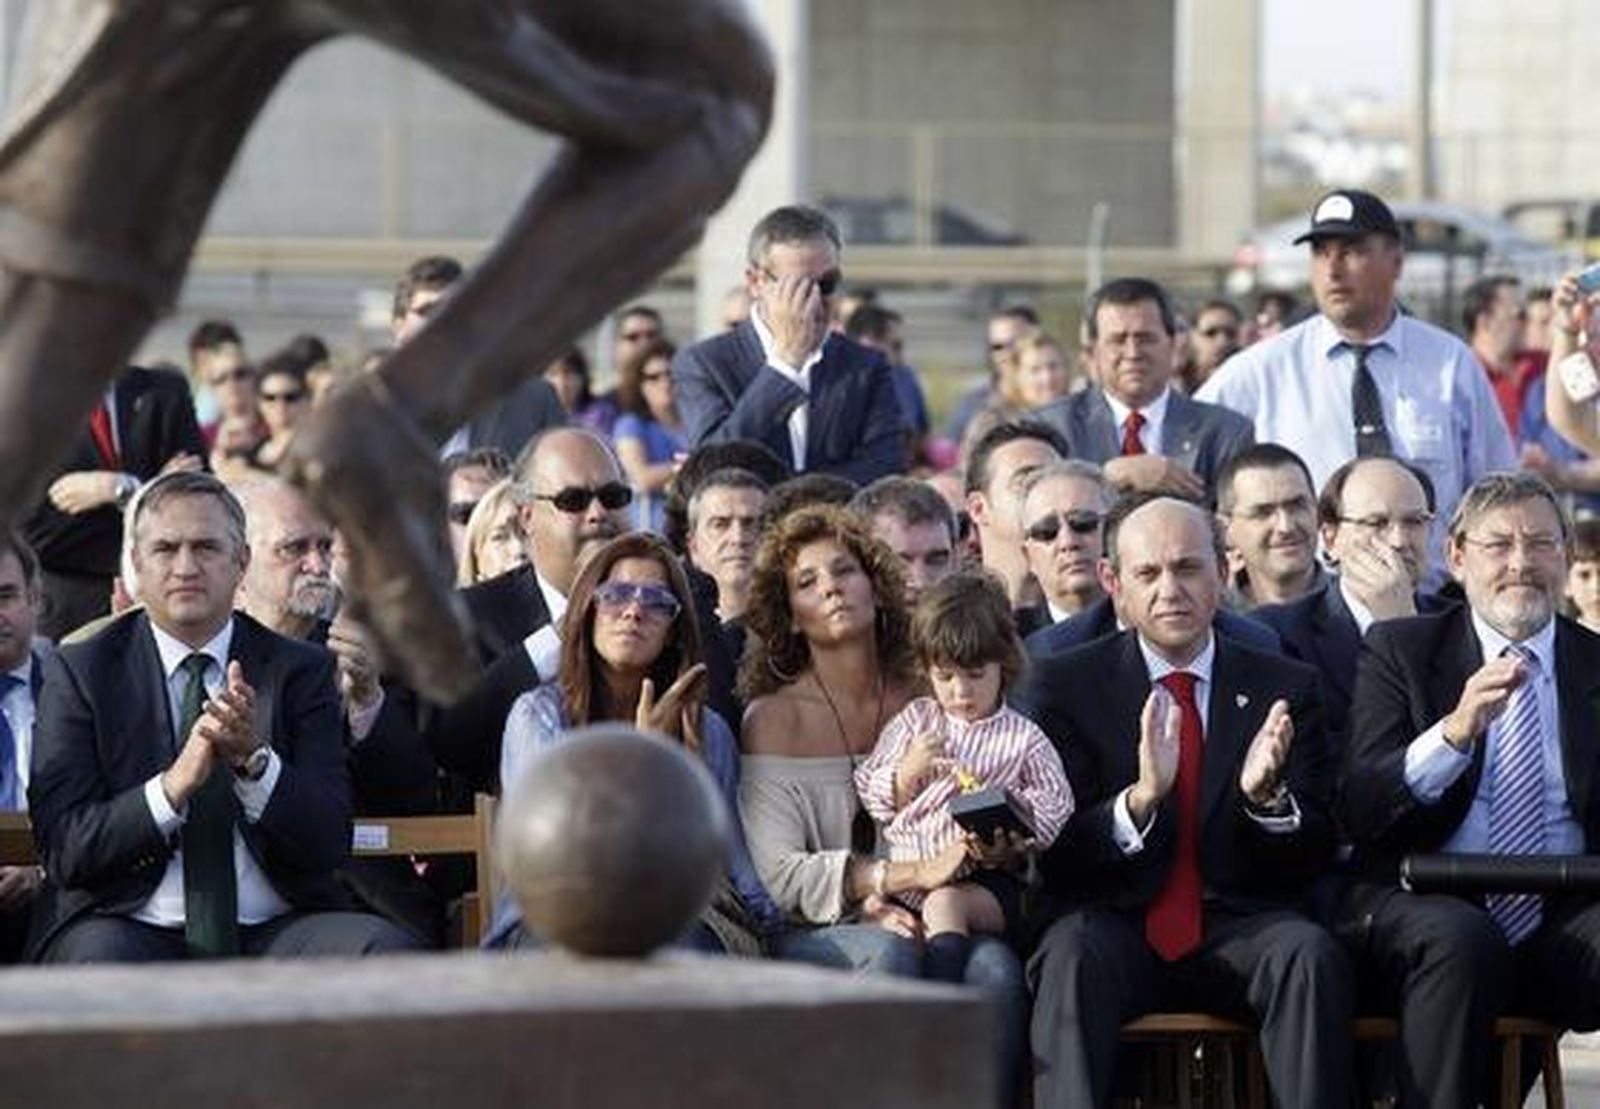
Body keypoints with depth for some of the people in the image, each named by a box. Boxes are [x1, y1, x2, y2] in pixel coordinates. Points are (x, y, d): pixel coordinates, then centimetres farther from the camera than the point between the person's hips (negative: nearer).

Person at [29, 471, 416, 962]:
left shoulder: (301, 671, 11)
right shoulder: (82, 673, 6)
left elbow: (330, 843, 1)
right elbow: (65, 848, -5)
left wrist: (254, 759, -17)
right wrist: (174, 786, -20)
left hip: (275, 932, 2)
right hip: (137, 933, -2)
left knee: (383, 948, -28)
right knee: (99, 955, -37)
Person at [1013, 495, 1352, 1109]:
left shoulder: (1284, 689, 11)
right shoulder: (1061, 685, 7)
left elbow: (1313, 856, 7)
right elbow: (1054, 854, -3)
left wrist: (1267, 796, -17)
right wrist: (1141, 797, -23)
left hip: (1238, 928, 1)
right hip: (1115, 926, -1)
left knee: (1312, 955, -30)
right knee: (1073, 957, -34)